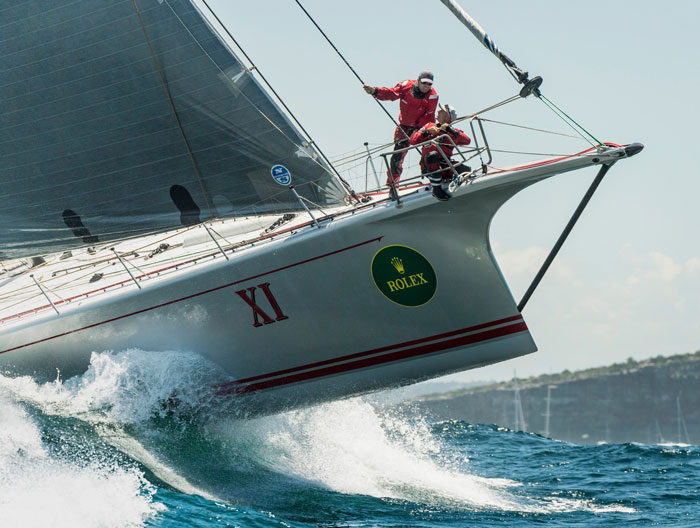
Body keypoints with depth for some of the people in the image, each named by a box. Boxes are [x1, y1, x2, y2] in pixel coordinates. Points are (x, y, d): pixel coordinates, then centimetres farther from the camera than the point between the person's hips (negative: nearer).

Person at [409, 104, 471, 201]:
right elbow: (413, 141, 6)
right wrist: (427, 132, -10)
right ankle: (436, 189, -26)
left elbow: (467, 140, -7)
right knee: (433, 154, -37)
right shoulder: (430, 126, 15)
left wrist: (451, 130, -14)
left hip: (444, 167, 1)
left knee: (466, 170, -25)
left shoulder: (454, 133, 14)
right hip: (428, 166, -1)